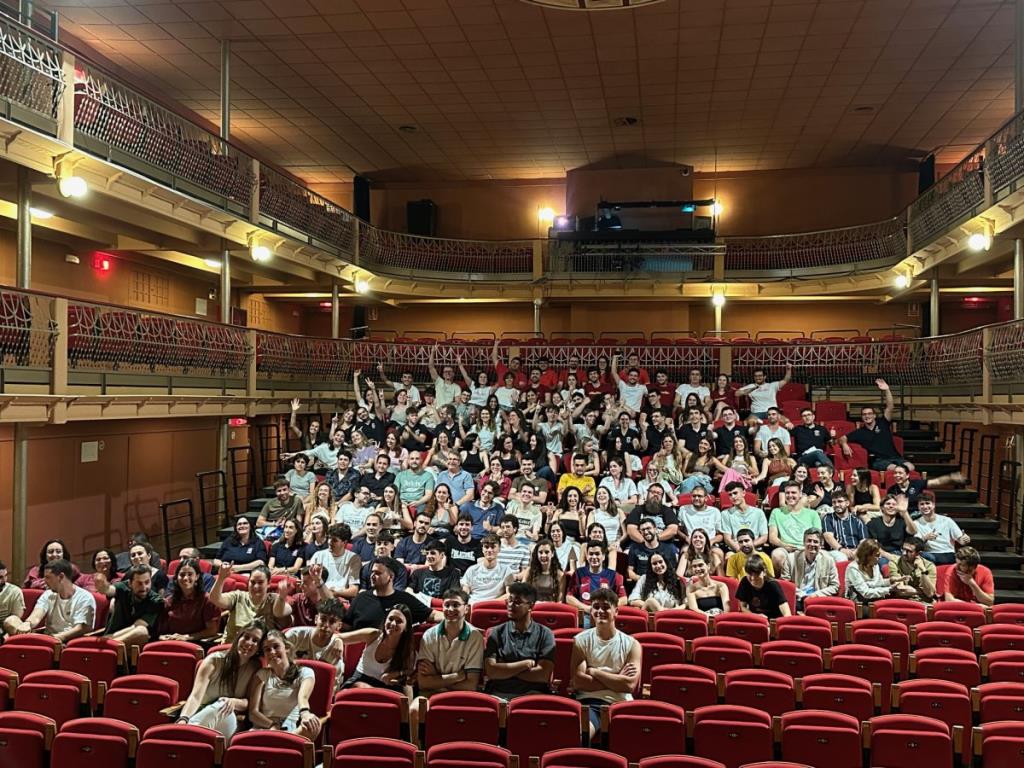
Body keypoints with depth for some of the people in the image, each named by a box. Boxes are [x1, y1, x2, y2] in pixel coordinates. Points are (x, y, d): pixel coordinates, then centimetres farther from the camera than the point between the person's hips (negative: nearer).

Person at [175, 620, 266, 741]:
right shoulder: (215, 660, -5)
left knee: (223, 708, -35)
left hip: (228, 721, 1)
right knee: (221, 705, -37)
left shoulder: (255, 668, 3)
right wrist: (183, 720, -39)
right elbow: (196, 696, -18)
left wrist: (234, 702, -24)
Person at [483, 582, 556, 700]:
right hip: (499, 693, 0)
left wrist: (503, 670, 0)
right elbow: (491, 671, 0)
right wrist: (526, 664, -2)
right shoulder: (496, 633, 12)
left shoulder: (545, 634, 8)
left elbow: (543, 675, -3)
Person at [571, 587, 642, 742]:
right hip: (589, 702, -1)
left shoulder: (631, 644, 8)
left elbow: (630, 685, -6)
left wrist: (594, 671, -3)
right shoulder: (581, 640, 8)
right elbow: (578, 682, -4)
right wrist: (617, 679, -5)